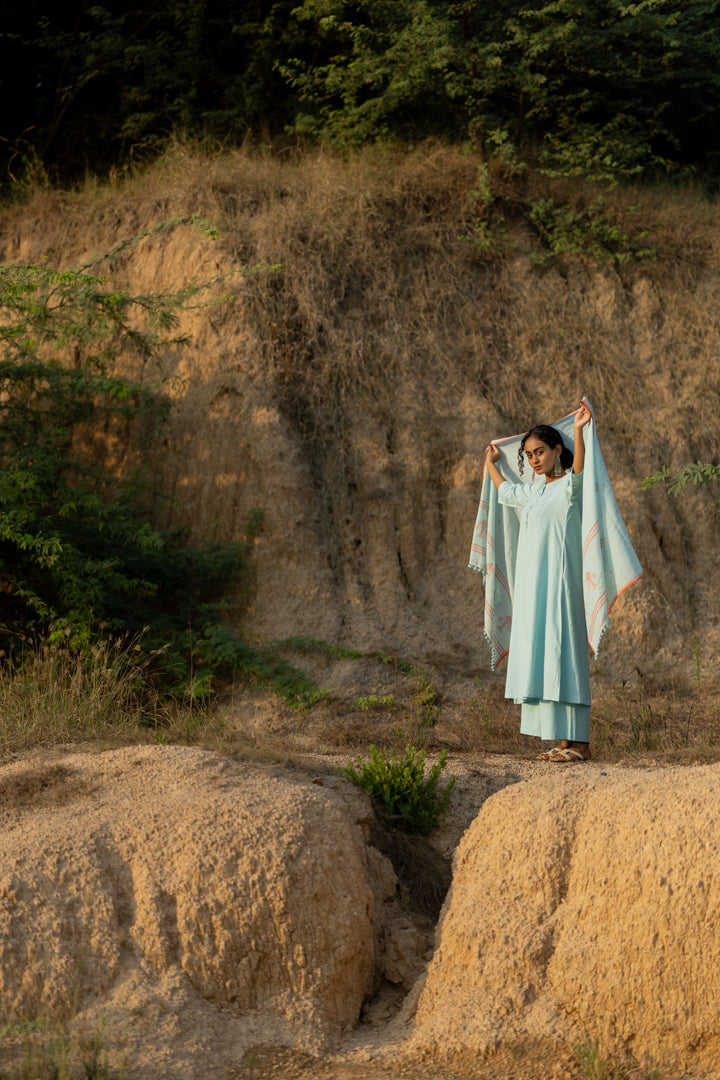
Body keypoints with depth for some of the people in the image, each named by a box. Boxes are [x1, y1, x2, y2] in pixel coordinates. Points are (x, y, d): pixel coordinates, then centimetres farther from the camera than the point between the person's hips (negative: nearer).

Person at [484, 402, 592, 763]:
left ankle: (579, 742, -10)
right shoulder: (535, 492, 19)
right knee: (540, 656, 4)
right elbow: (505, 492, 41)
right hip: (532, 584, 8)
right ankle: (564, 740, 5)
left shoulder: (569, 487, -5)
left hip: (558, 582, -8)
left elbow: (578, 472, -30)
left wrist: (578, 431, -45)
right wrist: (491, 464, 55)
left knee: (560, 651, -11)